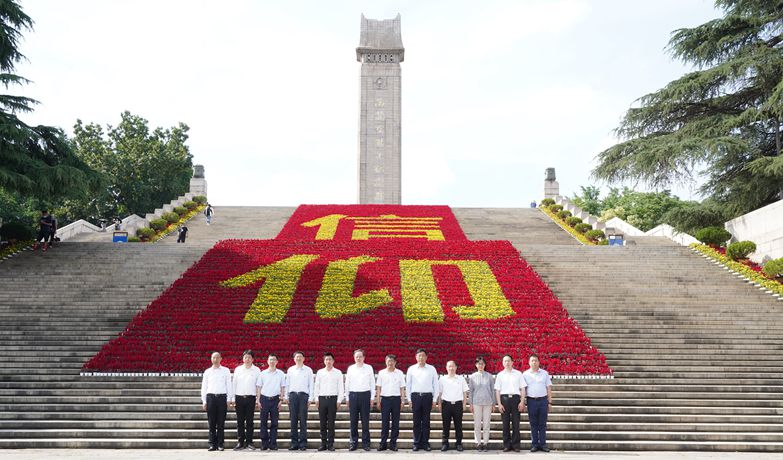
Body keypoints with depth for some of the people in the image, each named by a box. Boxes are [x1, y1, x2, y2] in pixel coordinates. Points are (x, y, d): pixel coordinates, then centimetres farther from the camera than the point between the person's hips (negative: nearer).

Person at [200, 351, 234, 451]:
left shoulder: (226, 371, 7)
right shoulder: (207, 372, 11)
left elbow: (229, 385, 6)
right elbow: (204, 387, 12)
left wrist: (229, 399, 0)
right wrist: (204, 401, 6)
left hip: (222, 397, -1)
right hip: (210, 397, 1)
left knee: (221, 422, -1)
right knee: (212, 422, 1)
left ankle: (220, 444, 3)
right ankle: (212, 444, 5)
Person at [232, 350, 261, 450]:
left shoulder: (257, 370, 5)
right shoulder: (238, 369, 8)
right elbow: (234, 384, 9)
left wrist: (258, 399, -2)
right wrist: (233, 399, 4)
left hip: (251, 398, -1)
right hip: (239, 397, 1)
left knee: (249, 421, 0)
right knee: (240, 421, 3)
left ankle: (249, 442, 4)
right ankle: (240, 442, 8)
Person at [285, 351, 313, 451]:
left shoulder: (308, 370, 7)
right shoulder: (290, 370, 12)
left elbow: (311, 385, 5)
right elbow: (287, 384, 13)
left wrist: (310, 398, -1)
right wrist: (286, 396, 6)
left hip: (303, 395, -2)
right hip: (293, 395, 2)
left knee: (303, 420, -3)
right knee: (293, 420, 1)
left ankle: (303, 443, 0)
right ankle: (294, 442, 5)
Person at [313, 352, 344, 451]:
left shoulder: (338, 373, 5)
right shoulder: (320, 372, 10)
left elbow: (341, 387, 3)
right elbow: (316, 386, 11)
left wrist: (339, 400, -3)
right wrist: (316, 399, 3)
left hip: (333, 399, -2)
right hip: (322, 398, 2)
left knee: (331, 423, 0)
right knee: (323, 423, 3)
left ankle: (331, 444, 5)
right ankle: (323, 444, 9)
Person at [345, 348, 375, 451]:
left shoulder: (369, 368, 4)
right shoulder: (350, 368, 7)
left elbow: (372, 383, 5)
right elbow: (347, 383, 10)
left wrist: (372, 397, 1)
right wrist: (347, 398, 7)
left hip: (365, 395, -1)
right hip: (353, 395, 1)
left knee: (365, 420, 2)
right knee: (353, 420, 4)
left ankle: (365, 443, 8)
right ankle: (353, 442, 10)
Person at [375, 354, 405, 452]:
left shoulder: (399, 373, 5)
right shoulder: (381, 373, 5)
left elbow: (402, 388, 7)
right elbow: (378, 387, 7)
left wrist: (402, 401, 1)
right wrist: (378, 401, 2)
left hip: (396, 399, 1)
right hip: (385, 399, -1)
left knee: (395, 422, 3)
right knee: (384, 422, 1)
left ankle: (393, 443, 9)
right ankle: (383, 443, 5)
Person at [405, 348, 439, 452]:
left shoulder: (432, 369, 5)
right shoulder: (411, 369, 6)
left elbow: (435, 385, 6)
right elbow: (408, 385, 9)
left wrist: (434, 400, 2)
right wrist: (409, 399, 4)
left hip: (427, 396, 0)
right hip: (415, 396, 0)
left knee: (426, 421, 3)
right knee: (416, 421, 3)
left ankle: (425, 443, 9)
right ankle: (416, 443, 9)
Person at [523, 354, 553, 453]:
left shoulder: (545, 373, 7)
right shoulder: (525, 374, 5)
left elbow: (549, 388, 8)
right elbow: (523, 389, 5)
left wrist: (550, 402, 3)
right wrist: (523, 402, -2)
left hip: (543, 400, 1)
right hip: (531, 400, 0)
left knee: (542, 424, 2)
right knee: (533, 424, 3)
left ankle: (543, 444, 7)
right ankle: (534, 444, 8)